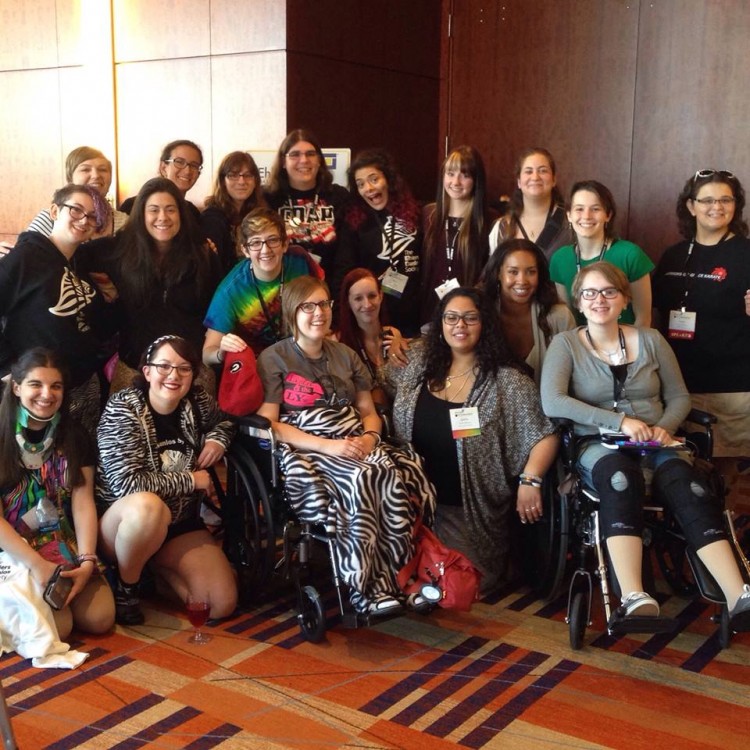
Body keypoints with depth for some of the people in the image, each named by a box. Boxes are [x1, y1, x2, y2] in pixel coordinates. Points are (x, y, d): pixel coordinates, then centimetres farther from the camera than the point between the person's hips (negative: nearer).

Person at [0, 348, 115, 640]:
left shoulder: (74, 438, 6)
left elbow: (83, 504, -2)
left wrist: (87, 562, -17)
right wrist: (36, 564, -22)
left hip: (64, 545, 4)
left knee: (100, 618, -17)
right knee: (56, 627, -24)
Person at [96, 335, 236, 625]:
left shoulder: (197, 400, -5)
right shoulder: (123, 409, -18)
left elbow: (222, 420, 20)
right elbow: (127, 484, -28)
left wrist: (218, 439, -3)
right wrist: (190, 480, -19)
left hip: (179, 525, 5)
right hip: (122, 523, -5)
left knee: (223, 604, -10)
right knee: (147, 504, -41)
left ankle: (157, 565, 14)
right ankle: (125, 586, -13)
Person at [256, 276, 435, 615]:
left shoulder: (345, 355, 21)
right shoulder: (274, 358, 4)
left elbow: (368, 411, 19)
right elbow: (267, 424, -6)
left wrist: (369, 437, -6)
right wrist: (328, 446, -17)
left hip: (356, 444, 5)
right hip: (305, 451, -5)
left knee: (398, 473, -30)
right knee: (364, 478, -36)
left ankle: (399, 577, -27)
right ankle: (366, 586, -31)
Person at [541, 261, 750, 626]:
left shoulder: (650, 340, 14)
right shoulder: (565, 344, 5)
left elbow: (679, 397, 17)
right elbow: (552, 402, -10)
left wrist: (665, 427, -7)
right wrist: (619, 422, -17)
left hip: (655, 445, 3)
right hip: (598, 446, -2)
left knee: (687, 486, -33)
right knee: (619, 476, -39)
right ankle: (635, 599, -54)